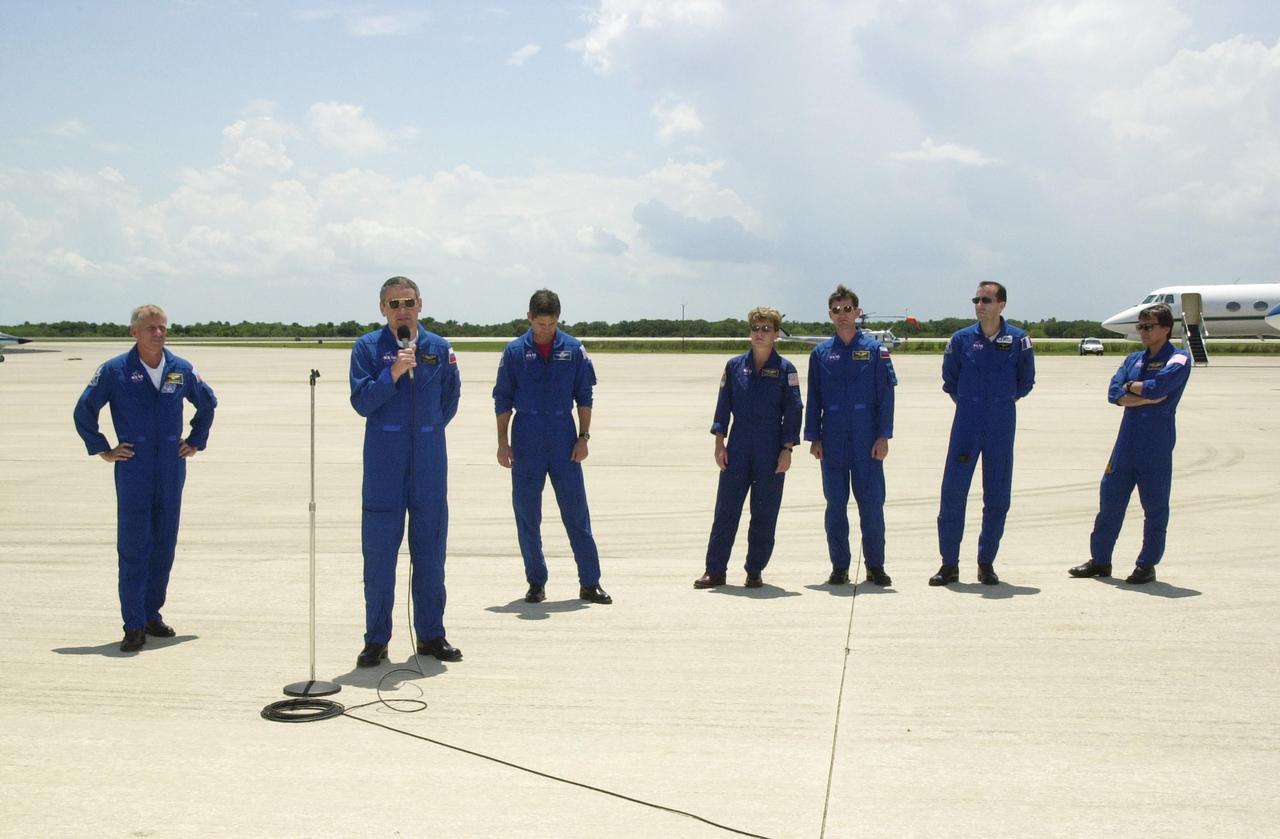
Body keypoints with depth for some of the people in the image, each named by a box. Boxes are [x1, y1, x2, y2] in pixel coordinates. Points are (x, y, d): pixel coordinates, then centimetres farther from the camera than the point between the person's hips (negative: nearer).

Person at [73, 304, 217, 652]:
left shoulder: (181, 369, 5)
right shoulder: (114, 371, -4)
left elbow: (207, 402, 22)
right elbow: (84, 411, 5)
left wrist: (196, 441, 16)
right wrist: (102, 450, 2)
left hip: (171, 471, 4)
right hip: (133, 472, -4)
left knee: (164, 545, 9)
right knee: (133, 548, -4)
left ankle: (152, 614, 21)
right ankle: (134, 626, 0)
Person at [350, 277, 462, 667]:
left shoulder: (439, 348, 8)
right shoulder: (367, 347, 1)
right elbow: (361, 401, -8)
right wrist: (393, 374, -19)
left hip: (429, 462, 2)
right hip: (384, 463, -2)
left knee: (430, 550, 7)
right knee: (379, 551, -1)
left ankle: (431, 635, 17)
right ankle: (376, 640, 8)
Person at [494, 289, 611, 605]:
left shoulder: (574, 350, 3)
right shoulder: (515, 351, 1)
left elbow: (584, 397, 7)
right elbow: (503, 400, 5)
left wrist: (583, 437, 0)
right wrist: (503, 442, 0)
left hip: (564, 443, 0)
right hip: (526, 444, 0)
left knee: (576, 513, 1)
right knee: (527, 516, 5)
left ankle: (590, 583, 7)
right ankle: (536, 582, 16)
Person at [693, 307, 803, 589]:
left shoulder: (785, 369, 1)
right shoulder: (735, 365, 6)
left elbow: (793, 411, 0)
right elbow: (723, 406, 8)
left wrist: (787, 450, -6)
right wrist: (719, 443, 1)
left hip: (771, 452, -1)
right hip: (738, 449, 1)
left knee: (764, 515, 4)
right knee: (726, 510, 0)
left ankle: (755, 571, 15)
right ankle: (714, 570, 6)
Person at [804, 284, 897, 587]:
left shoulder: (875, 350, 2)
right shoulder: (821, 353, 8)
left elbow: (886, 394, 0)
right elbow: (813, 398, 9)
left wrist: (883, 436, -7)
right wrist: (813, 437, 2)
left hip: (867, 440, -2)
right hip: (832, 441, 2)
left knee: (871, 503, -1)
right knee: (836, 505, 5)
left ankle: (875, 565, 10)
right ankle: (839, 566, 13)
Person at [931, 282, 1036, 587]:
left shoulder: (1018, 340, -1)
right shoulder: (962, 339, 1)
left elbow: (1026, 382, 10)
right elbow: (949, 380, 14)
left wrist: (1003, 400, 13)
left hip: (1002, 425, 0)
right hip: (967, 423, 0)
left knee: (997, 498, 5)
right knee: (952, 492, -3)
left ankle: (986, 563, 16)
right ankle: (949, 564, 6)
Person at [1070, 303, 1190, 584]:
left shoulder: (1178, 359, -3)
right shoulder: (1134, 359, 14)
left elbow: (1158, 387, -21)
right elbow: (1114, 393, 0)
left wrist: (1130, 387, -4)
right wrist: (1148, 397, -11)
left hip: (1157, 447, -6)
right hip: (1127, 443, 6)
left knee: (1155, 507, 3)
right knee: (1110, 500, 8)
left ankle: (1147, 566, 14)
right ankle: (1100, 560, 19)